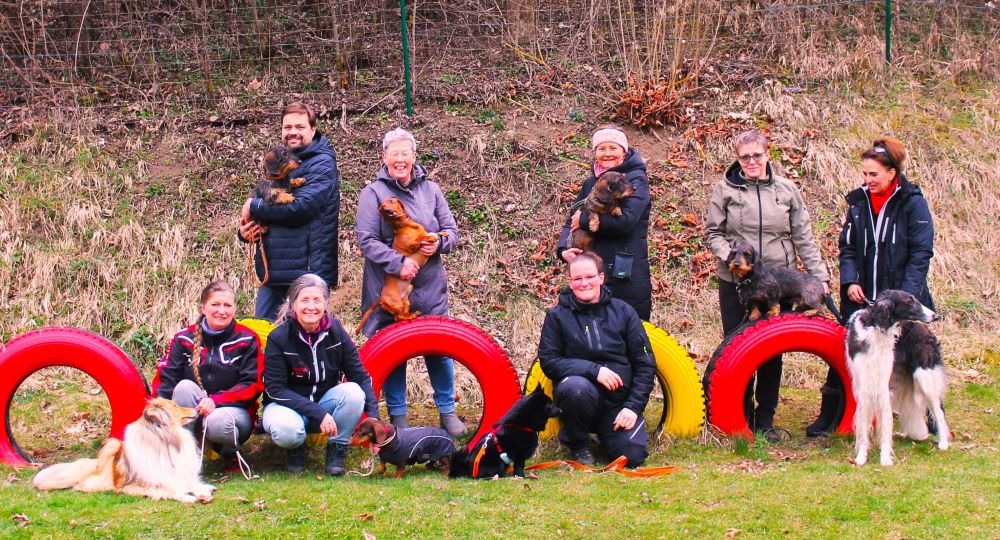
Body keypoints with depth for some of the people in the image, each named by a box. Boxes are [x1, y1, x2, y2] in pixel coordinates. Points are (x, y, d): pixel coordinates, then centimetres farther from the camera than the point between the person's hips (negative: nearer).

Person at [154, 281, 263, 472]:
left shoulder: (247, 340, -1)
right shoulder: (184, 339, 3)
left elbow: (252, 385, -8)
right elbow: (165, 380, -5)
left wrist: (216, 400, -22)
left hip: (234, 409, -2)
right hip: (193, 413, 2)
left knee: (218, 423, -37)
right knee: (184, 386, -29)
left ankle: (231, 454, 0)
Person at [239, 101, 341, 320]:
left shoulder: (322, 164, -8)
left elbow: (300, 207, -21)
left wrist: (254, 206, -9)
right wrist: (245, 230, 0)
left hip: (307, 269, -8)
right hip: (273, 269, 8)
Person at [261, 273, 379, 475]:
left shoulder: (335, 331, -9)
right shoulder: (279, 338, -18)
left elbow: (360, 376, -7)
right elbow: (275, 389, -20)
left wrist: (374, 417, -23)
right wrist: (319, 413, -29)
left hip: (325, 400, 3)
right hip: (287, 405, -3)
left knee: (354, 393, -28)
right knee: (286, 430, -37)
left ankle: (336, 451, -7)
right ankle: (296, 449, 1)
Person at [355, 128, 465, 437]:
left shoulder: (431, 190, 7)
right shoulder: (373, 193, -4)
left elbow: (451, 229, 11)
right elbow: (366, 240, -11)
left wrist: (439, 243, -13)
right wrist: (398, 263, -22)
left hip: (430, 287, 3)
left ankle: (447, 411, 20)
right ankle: (397, 417, 18)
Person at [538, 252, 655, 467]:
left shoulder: (623, 312, 5)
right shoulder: (557, 316, 2)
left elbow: (645, 364, 5)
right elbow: (548, 361, -8)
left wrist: (633, 406, -8)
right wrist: (594, 370, -21)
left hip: (620, 401, 1)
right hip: (583, 395, -1)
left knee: (633, 456, -23)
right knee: (576, 386, -38)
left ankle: (606, 432, 14)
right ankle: (578, 443, -7)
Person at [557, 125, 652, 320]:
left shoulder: (636, 179, -3)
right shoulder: (590, 183, 16)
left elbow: (626, 220, -18)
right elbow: (571, 222, 14)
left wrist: (584, 219, -9)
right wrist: (563, 249, -6)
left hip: (628, 276, -6)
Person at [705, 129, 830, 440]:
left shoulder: (786, 190, 6)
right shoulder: (725, 189, 2)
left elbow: (804, 237, 7)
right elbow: (713, 234, 4)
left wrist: (820, 275, 1)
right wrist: (732, 258, -14)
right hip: (735, 284, -1)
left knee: (773, 351, 4)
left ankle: (765, 419, 15)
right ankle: (741, 415, 14)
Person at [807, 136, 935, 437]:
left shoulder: (912, 203, -7)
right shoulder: (858, 202, 5)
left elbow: (921, 254, -9)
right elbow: (847, 247, 10)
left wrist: (904, 296, -16)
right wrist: (850, 281, -6)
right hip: (861, 298, 4)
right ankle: (828, 418, 13)